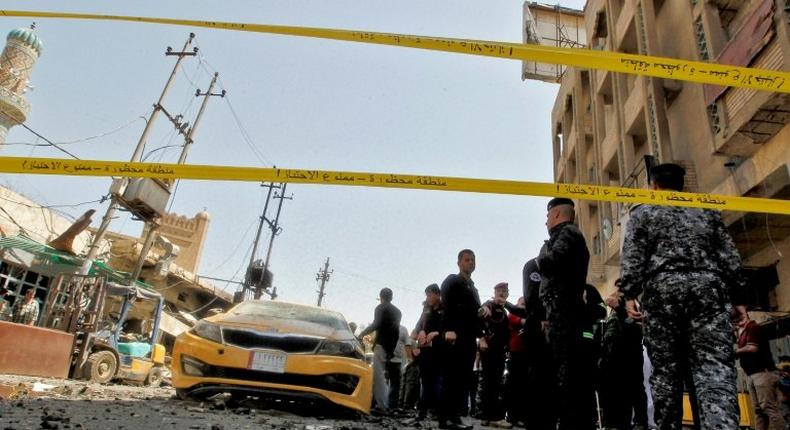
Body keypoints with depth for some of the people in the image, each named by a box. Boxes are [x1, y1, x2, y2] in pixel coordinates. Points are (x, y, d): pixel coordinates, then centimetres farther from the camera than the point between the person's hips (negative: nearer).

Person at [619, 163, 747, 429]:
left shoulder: (643, 212, 13)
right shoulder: (706, 209, 22)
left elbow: (632, 257, 0)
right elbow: (729, 256, 17)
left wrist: (629, 294, -3)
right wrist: (737, 297, 18)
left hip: (663, 289, -1)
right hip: (709, 287, 2)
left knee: (666, 370, 5)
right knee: (716, 368, -8)